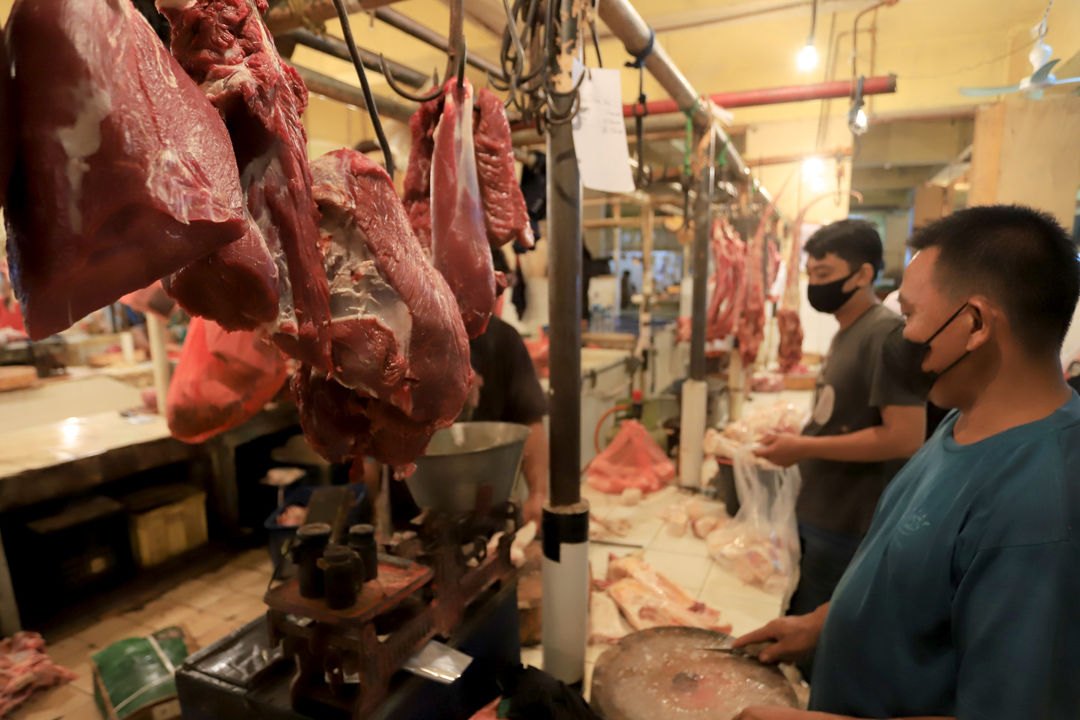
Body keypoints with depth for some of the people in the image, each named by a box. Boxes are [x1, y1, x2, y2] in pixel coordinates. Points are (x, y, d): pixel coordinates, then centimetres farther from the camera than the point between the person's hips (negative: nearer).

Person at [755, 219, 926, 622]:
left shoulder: (888, 333, -19)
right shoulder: (847, 332, 9)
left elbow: (905, 436, -24)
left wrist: (804, 448, -21)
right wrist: (795, 442, 5)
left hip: (847, 527, -8)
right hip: (817, 513, 8)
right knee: (800, 625, 22)